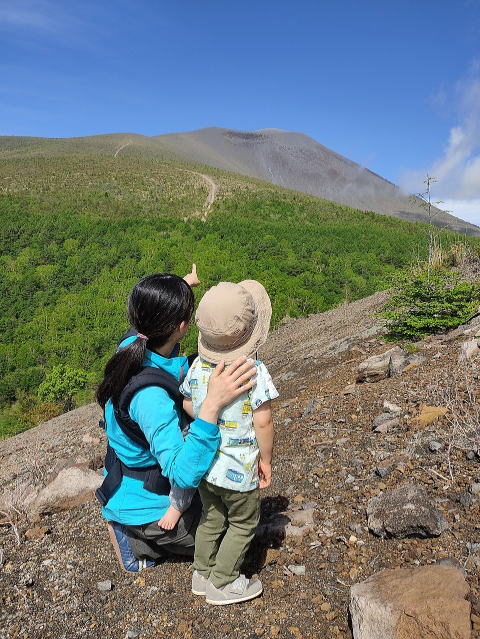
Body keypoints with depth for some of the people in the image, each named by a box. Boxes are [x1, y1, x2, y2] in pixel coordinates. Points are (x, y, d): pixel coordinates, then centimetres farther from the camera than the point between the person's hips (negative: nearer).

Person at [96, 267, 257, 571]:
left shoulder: (133, 346, -13)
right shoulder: (150, 396, -39)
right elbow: (184, 475, -42)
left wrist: (183, 286, 20)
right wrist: (212, 404, -51)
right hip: (146, 505, -8)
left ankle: (131, 529, 18)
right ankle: (136, 539, 6)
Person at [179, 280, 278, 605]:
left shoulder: (199, 365, -9)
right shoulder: (255, 372, -25)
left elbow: (188, 406, 3)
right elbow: (263, 423, -22)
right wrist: (266, 460, -6)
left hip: (203, 463, 6)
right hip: (238, 470, -5)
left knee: (211, 518, 26)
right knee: (243, 524, 19)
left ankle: (203, 573, 42)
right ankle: (223, 583, 32)